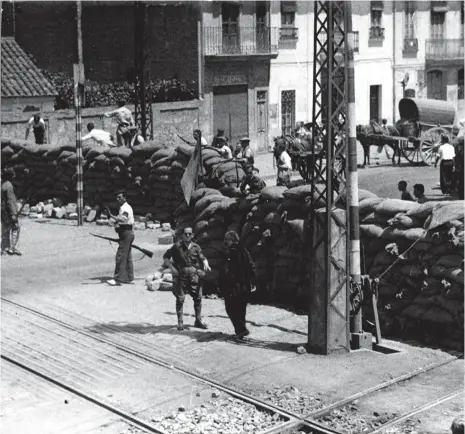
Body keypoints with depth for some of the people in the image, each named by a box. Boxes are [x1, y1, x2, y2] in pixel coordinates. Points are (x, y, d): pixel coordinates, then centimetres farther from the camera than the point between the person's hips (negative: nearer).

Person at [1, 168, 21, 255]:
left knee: (5, 231, 12)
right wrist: (13, 214, -20)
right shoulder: (8, 186, -15)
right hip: (8, 211, -9)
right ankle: (12, 248, -9)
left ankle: (4, 248, 13)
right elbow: (10, 200, -19)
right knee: (15, 228, -3)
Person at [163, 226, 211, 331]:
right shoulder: (177, 246, -4)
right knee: (180, 298, -2)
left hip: (194, 275, 3)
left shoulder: (196, 247, 6)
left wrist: (206, 265, -11)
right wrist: (172, 268, -12)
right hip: (180, 274, -3)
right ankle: (180, 322, 9)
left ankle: (198, 320, 16)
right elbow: (165, 258, 1)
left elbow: (203, 258, 11)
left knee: (198, 297, 3)